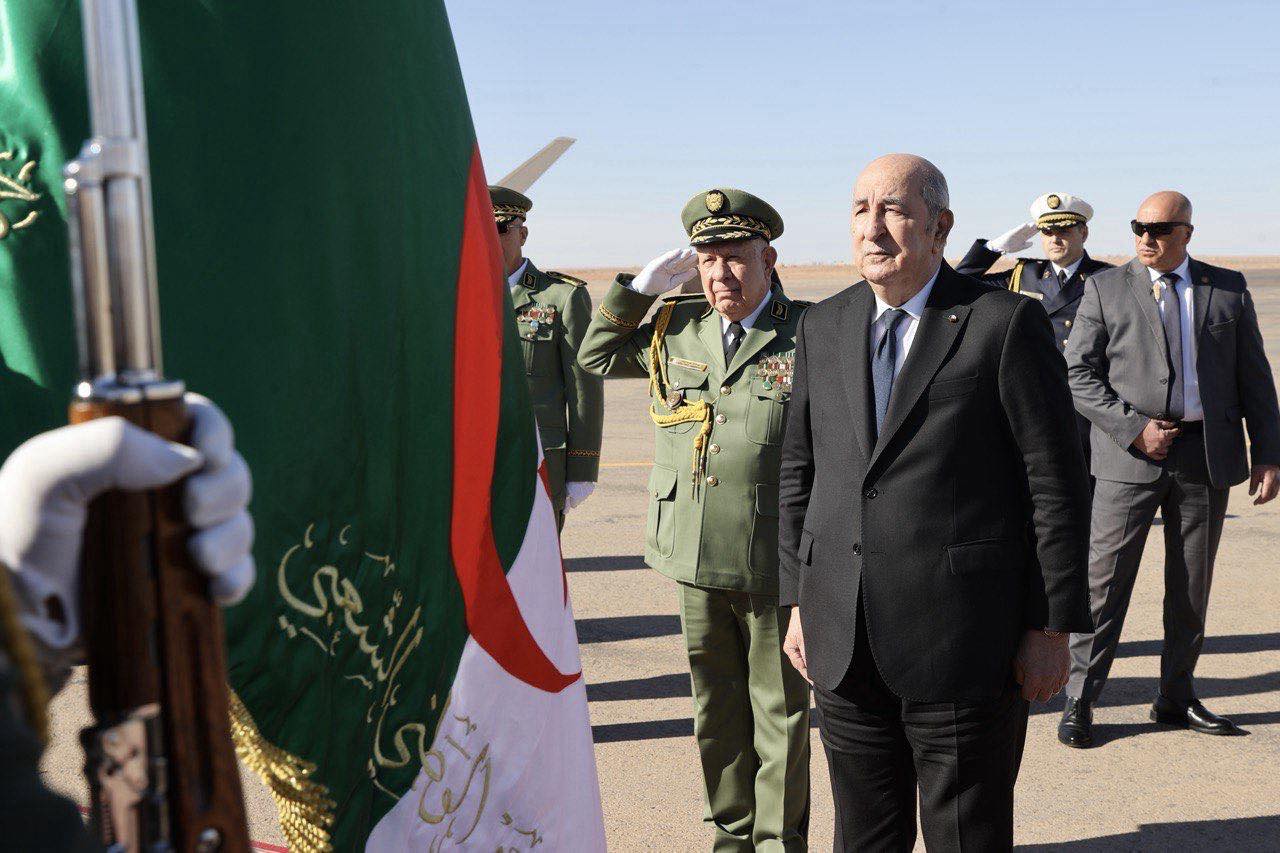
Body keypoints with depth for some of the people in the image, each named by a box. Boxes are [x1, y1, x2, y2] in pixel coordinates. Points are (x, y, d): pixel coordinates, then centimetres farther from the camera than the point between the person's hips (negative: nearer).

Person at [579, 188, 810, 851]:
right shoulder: (674, 329, 6)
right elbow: (596, 356, 19)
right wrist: (642, 285, 5)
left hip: (775, 566, -4)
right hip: (697, 557, 4)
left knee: (780, 713, 9)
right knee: (716, 710, 16)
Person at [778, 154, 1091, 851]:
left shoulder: (1007, 324, -7)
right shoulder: (823, 328, 9)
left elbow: (1057, 483, -7)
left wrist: (1052, 626, -8)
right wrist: (797, 602, 10)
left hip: (962, 639, -4)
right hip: (843, 643, 5)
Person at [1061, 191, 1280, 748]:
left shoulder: (1228, 288, 9)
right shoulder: (1106, 288, 3)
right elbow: (1078, 373, -3)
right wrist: (1134, 427, -14)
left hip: (1208, 455, 3)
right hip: (1131, 456, -2)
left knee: (1192, 585, 11)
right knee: (1104, 579, -3)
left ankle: (1176, 699, 23)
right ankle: (1079, 701, 5)